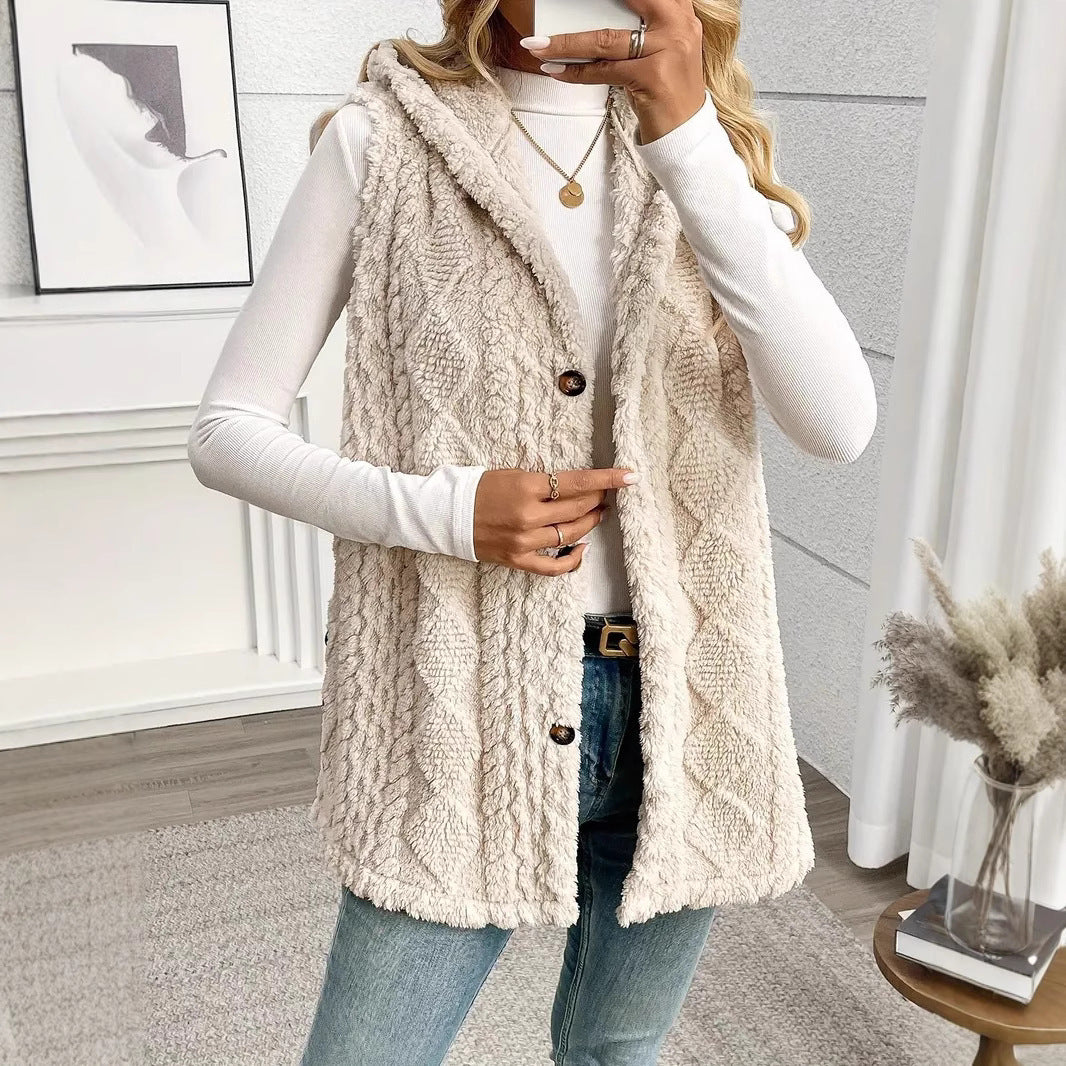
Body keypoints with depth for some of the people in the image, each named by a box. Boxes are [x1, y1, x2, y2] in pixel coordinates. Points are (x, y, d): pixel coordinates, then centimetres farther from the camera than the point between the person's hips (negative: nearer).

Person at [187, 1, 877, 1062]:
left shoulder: (707, 148, 4)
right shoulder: (381, 140, -4)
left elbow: (838, 425, -13)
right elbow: (226, 431, -2)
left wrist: (686, 135, -21)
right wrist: (443, 508, -17)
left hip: (682, 702, 4)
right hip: (468, 708, -3)